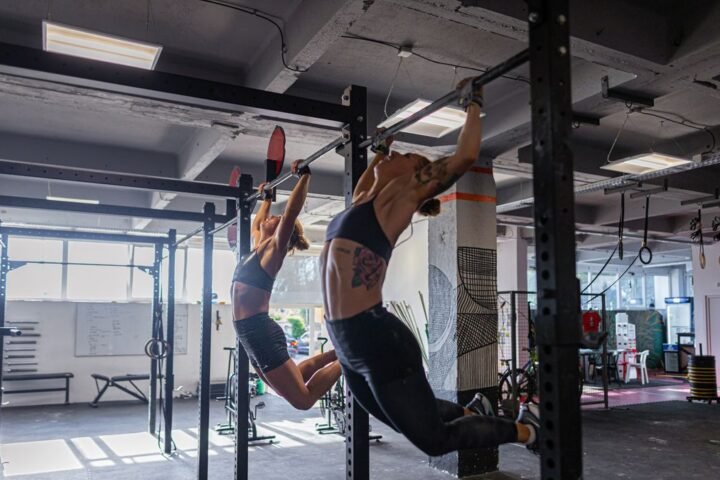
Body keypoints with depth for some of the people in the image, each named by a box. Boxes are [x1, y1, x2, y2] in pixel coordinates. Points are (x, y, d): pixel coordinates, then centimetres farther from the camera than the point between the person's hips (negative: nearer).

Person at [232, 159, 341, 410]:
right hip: (252, 334, 9)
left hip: (261, 333, -9)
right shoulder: (259, 247, 16)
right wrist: (266, 199, 42)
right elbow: (255, 224, 36)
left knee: (303, 399, -6)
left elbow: (291, 211, -17)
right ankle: (338, 353, 27)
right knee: (291, 390, 20)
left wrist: (304, 176, -14)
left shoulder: (274, 248, -6)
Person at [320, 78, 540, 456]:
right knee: (411, 424, 28)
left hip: (379, 341, -8)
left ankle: (524, 429, 26)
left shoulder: (401, 194, -3)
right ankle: (471, 411, 51)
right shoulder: (365, 201, 17)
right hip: (349, 346, 8)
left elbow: (464, 157, -9)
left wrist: (474, 104, 4)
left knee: (433, 439, 7)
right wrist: (381, 150, 43)